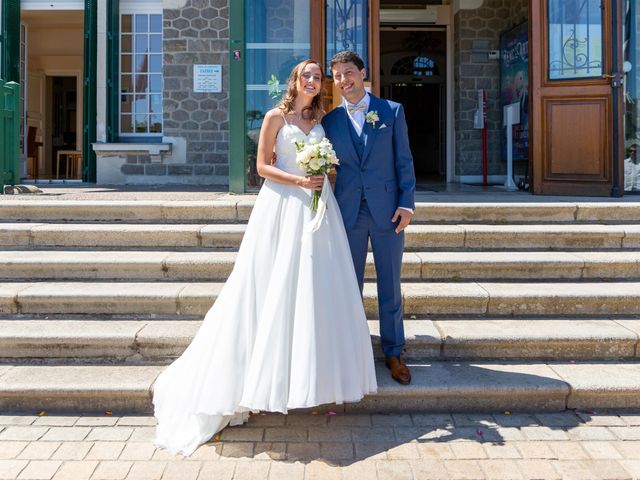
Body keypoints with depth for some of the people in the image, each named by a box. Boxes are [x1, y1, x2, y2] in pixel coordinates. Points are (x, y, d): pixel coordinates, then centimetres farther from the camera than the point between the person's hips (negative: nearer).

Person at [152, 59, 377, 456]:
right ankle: (276, 370, 6)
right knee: (280, 286, -3)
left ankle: (314, 368, 19)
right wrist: (299, 180, -15)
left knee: (318, 286, 6)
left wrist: (325, 177, -3)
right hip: (284, 205, -5)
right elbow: (263, 166, -4)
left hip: (319, 206, 5)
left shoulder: (320, 119, 15)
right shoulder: (276, 117, 0)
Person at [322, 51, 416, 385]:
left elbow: (404, 160, 2)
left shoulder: (392, 111, 4)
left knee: (390, 285, 7)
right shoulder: (330, 119, 7)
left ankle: (393, 352, 21)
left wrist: (406, 203, -5)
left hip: (387, 209, -1)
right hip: (348, 210, 1)